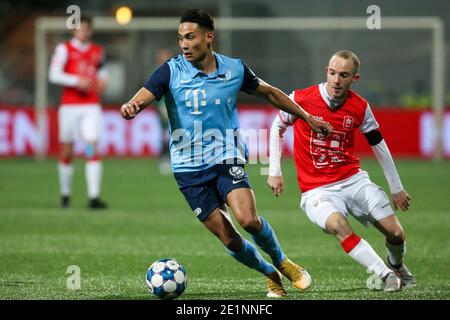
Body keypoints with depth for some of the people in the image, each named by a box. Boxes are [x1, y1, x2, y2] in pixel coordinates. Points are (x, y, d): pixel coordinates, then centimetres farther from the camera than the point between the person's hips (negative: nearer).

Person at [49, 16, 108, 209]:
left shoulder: (97, 51, 13)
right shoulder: (64, 49, 0)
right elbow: (54, 75, -9)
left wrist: (102, 81, 4)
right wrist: (77, 81, -20)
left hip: (92, 107, 2)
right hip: (69, 106, -2)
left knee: (93, 149, -12)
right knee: (66, 153, 5)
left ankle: (94, 197, -17)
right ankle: (65, 193, 24)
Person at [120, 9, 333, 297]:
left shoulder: (234, 69, -1)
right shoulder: (171, 71, -8)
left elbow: (268, 92, 16)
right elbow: (143, 98, -21)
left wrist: (307, 117, 20)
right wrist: (130, 108, -46)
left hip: (226, 158, 0)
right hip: (189, 168, 0)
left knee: (248, 219, -23)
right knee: (229, 239, -4)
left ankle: (282, 263, 6)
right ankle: (271, 275, 21)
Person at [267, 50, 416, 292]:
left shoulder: (360, 107, -3)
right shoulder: (300, 99, -10)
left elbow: (379, 146, 10)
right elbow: (277, 128, 7)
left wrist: (396, 188, 15)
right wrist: (274, 172, 3)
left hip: (354, 180, 3)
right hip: (317, 189, -3)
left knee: (395, 233, -4)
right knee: (337, 224, -34)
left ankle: (396, 266, 32)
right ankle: (385, 275, -26)